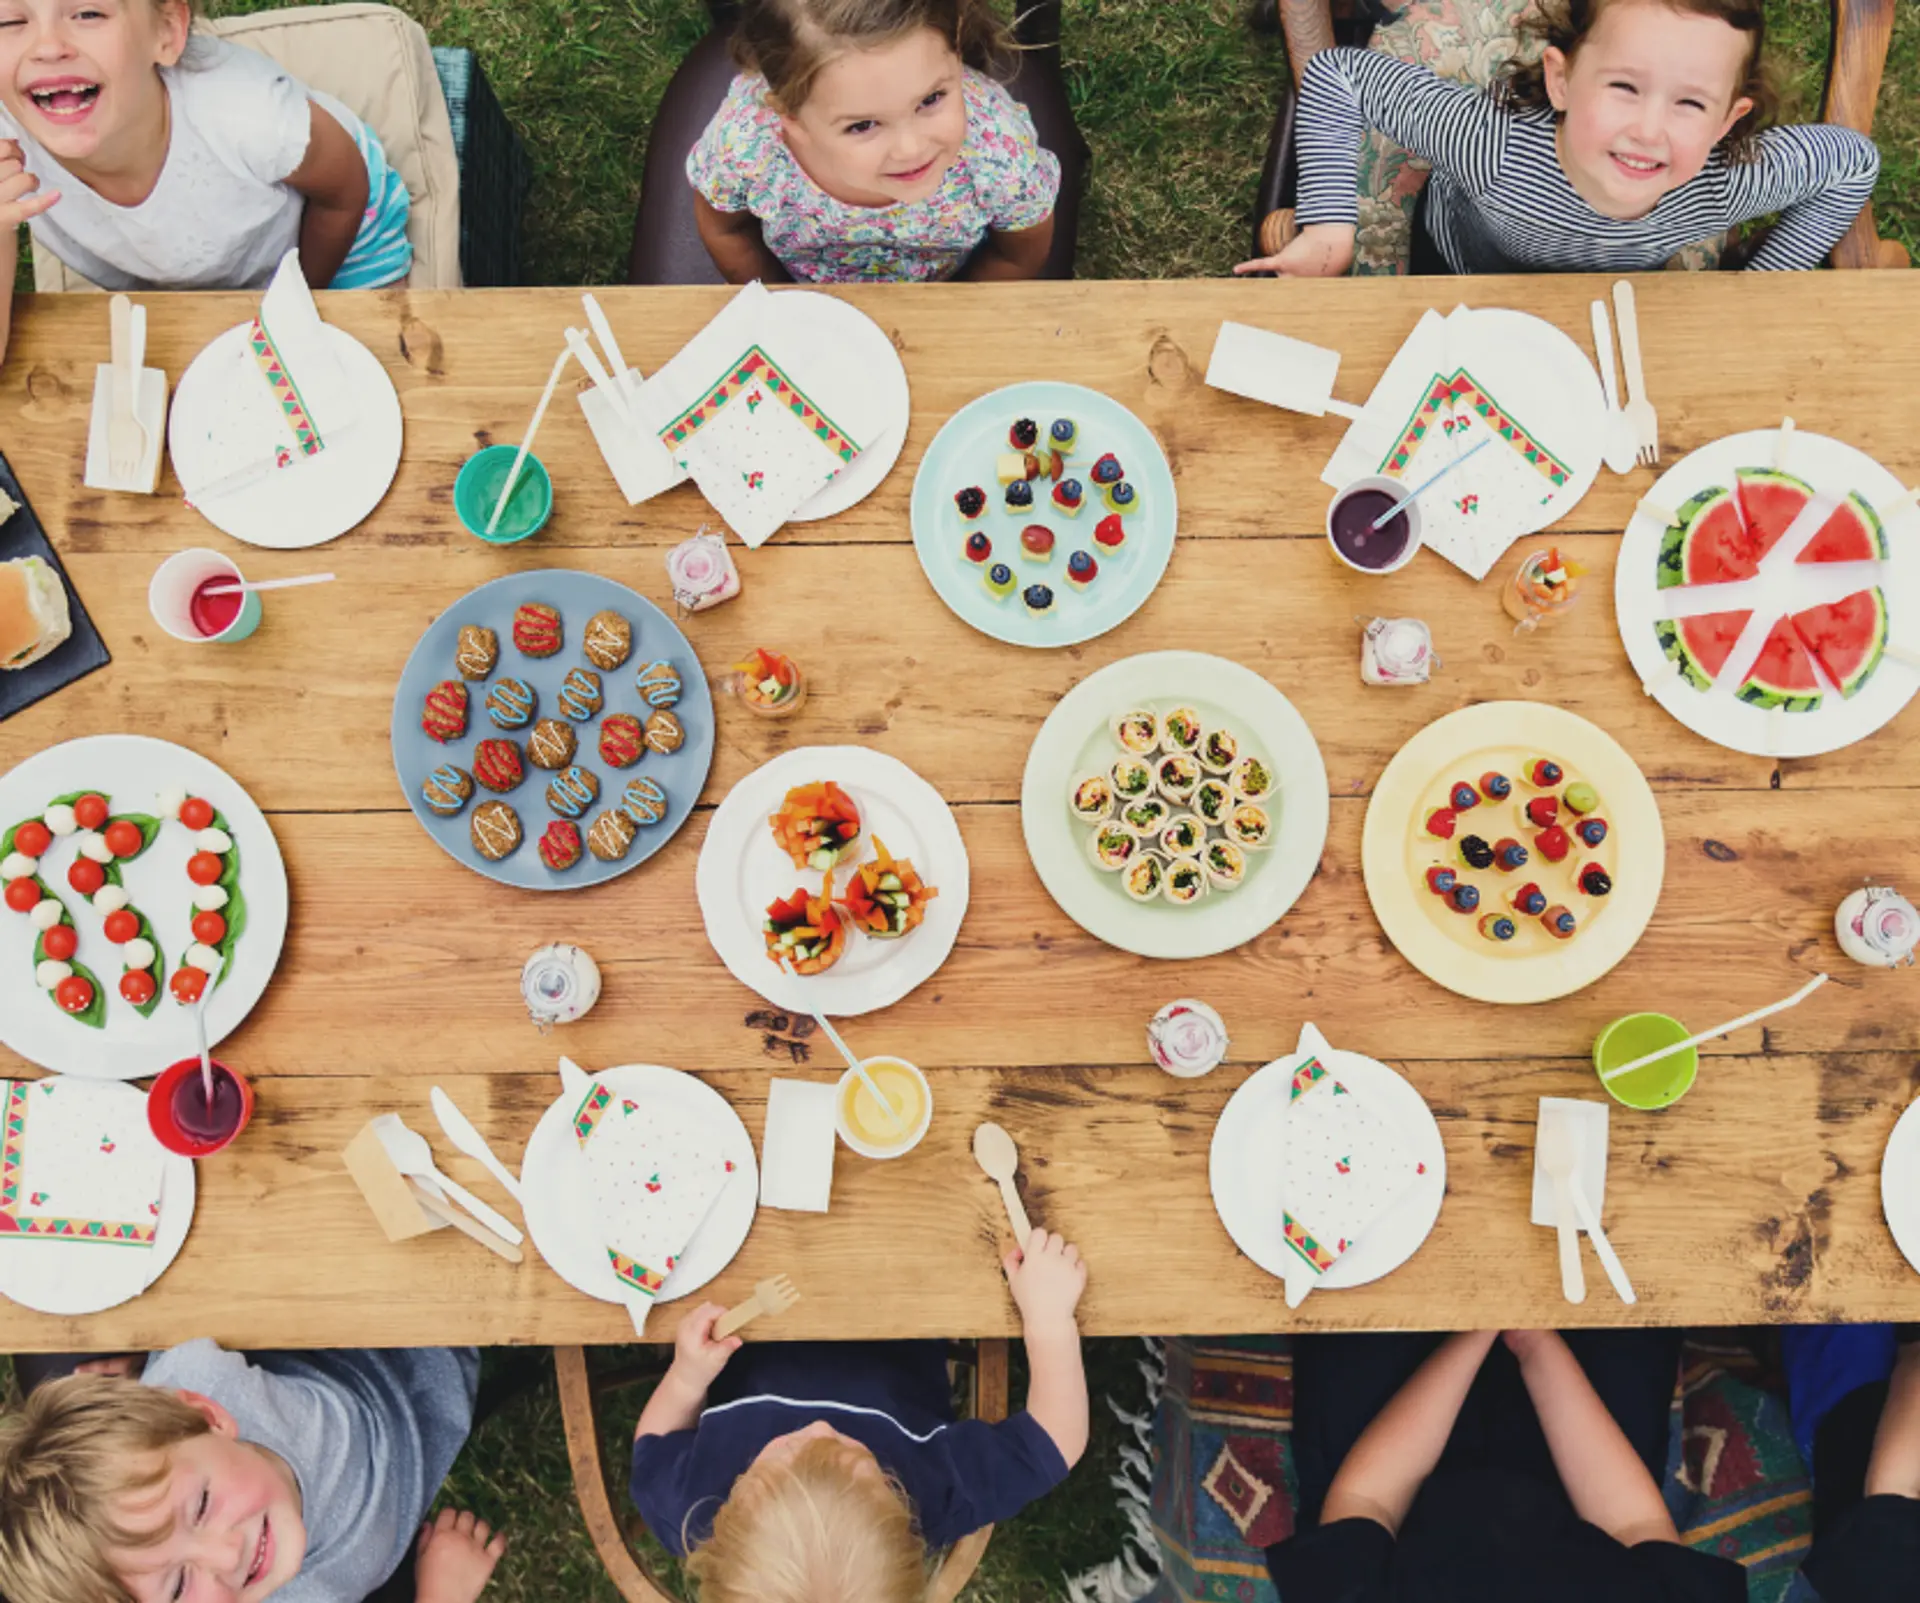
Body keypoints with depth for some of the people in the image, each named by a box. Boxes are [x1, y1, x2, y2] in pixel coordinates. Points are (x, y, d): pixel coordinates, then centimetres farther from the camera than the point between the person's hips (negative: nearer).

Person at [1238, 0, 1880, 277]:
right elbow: (1334, 75, -36)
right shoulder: (1491, 143, -47)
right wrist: (1330, 227, -39)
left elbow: (1856, 159, -16)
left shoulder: (1731, 179, -38)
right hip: (1458, 270, -2)